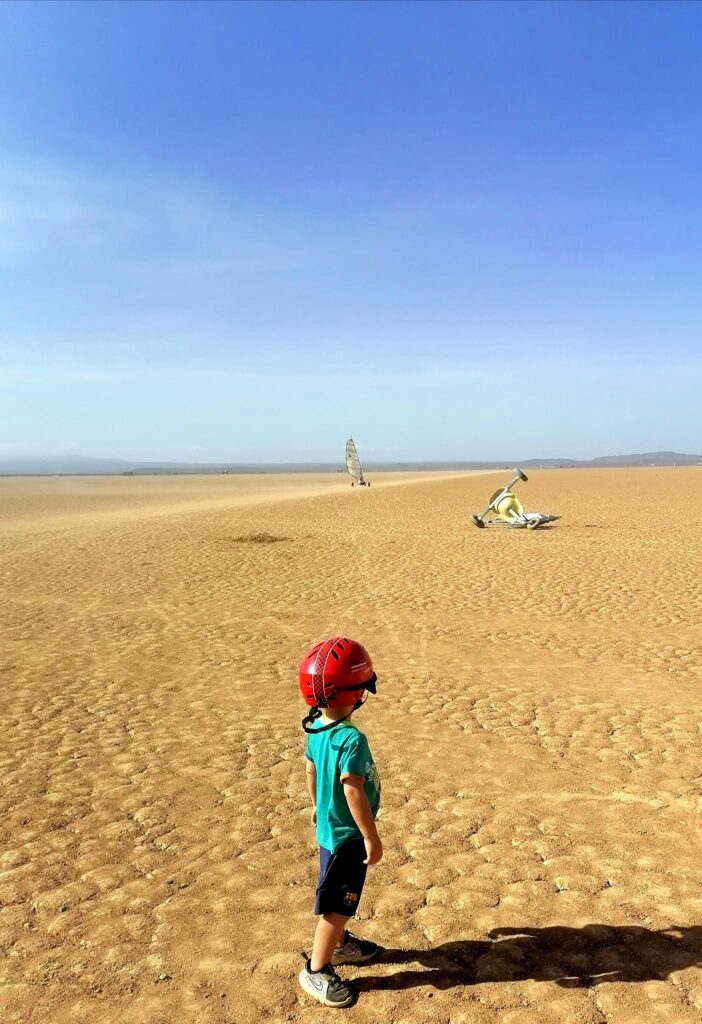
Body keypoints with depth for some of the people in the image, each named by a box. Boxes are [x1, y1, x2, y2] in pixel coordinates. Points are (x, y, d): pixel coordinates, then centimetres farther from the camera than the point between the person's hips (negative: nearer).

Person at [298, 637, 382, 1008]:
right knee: (338, 904, 9)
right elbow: (353, 791, -31)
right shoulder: (352, 739, -33)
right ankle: (316, 971, 24)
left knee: (339, 900, 28)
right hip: (347, 836, -9)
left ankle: (339, 942, 47)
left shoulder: (316, 726, -5)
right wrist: (372, 838, -20)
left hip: (330, 827, 9)